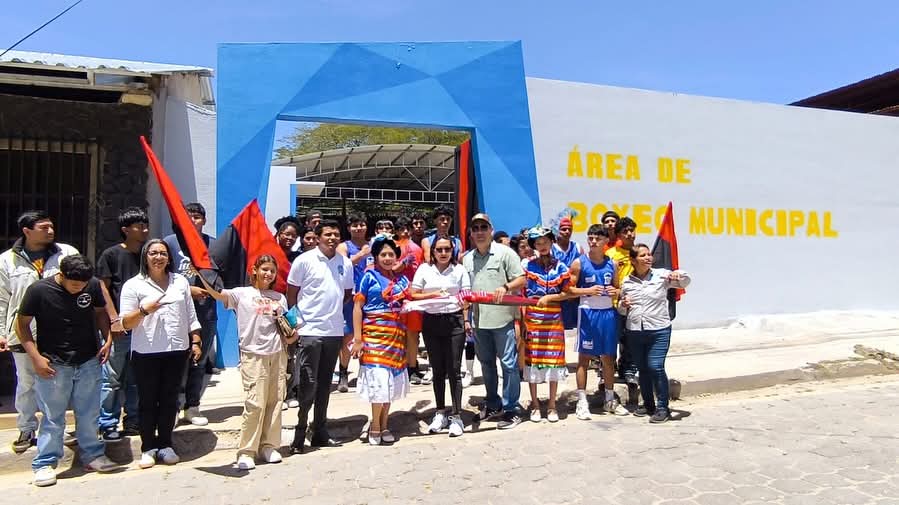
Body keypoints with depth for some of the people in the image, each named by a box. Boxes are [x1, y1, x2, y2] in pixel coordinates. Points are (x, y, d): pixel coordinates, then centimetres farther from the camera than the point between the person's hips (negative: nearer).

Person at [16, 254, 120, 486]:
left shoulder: (93, 285, -5)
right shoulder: (39, 290, -13)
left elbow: (100, 312, 12)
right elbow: (22, 323, -4)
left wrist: (108, 339, -2)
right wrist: (35, 357, -10)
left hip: (88, 362, 3)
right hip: (53, 365, -3)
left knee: (89, 414, 11)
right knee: (53, 417, 4)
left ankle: (93, 455, 26)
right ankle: (45, 464, 18)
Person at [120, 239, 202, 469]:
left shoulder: (180, 281, 10)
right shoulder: (133, 285, -1)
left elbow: (191, 315, 12)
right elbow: (126, 323, -4)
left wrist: (196, 342, 7)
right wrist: (143, 310, -21)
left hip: (177, 351, 3)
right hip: (146, 354, -3)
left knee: (169, 399, 10)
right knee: (148, 400, 6)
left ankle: (165, 445, 21)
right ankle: (148, 448, 17)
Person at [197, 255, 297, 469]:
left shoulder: (280, 298, 15)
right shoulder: (242, 294, 2)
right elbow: (217, 293, -14)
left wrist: (292, 335, -1)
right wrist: (201, 273, -28)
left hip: (278, 354, 4)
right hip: (253, 355, -4)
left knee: (275, 401, 6)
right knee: (255, 403, -8)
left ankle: (269, 446, 19)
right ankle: (246, 451, 3)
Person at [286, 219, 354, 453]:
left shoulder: (346, 263, 6)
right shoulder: (304, 260, -6)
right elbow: (291, 293, -1)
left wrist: (333, 309, 9)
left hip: (334, 331, 5)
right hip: (310, 331, -5)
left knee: (324, 384, 13)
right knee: (309, 384, -3)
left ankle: (320, 433, 24)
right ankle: (300, 434, 11)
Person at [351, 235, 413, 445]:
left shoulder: (402, 280, 11)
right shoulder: (370, 277, -2)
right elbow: (357, 307, -5)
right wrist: (357, 338, -10)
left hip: (396, 337, 5)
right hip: (374, 336, -5)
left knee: (391, 381, 8)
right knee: (378, 380, -8)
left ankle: (383, 425, 21)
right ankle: (375, 426, 11)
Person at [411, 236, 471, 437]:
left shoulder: (459, 269, 3)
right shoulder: (424, 269, 4)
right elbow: (413, 295, 3)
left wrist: (467, 321, -5)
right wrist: (432, 295, -12)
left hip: (454, 322, -1)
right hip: (431, 322, 2)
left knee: (454, 370, 0)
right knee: (438, 370, 10)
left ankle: (456, 416, 7)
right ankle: (440, 413, 22)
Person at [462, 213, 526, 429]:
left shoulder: (505, 252, -3)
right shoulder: (467, 258, 12)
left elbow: (521, 280, -4)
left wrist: (506, 287, -23)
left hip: (502, 318, -5)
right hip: (479, 320, 6)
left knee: (509, 364, -2)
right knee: (486, 363, 16)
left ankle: (511, 409, 8)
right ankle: (493, 403, 31)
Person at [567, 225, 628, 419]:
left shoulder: (612, 264, 9)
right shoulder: (579, 263, -3)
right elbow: (568, 289, -5)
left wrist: (616, 292, -3)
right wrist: (587, 291, -19)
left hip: (608, 312, 4)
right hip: (588, 312, -4)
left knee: (608, 357, 11)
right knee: (584, 357, 1)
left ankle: (610, 400, 24)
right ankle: (582, 401, 7)